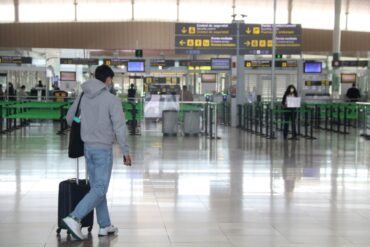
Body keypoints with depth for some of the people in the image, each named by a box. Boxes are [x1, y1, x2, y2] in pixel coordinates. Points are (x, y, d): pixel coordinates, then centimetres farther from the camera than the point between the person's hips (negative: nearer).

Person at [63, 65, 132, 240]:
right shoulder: (112, 100, -13)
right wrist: (125, 151, -8)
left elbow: (70, 118, 15)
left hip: (88, 148, 7)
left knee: (97, 187, 14)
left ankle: (105, 225, 19)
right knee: (99, 190, -4)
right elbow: (120, 127, -16)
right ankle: (74, 218, -18)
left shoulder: (83, 96, 5)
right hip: (103, 149, -7)